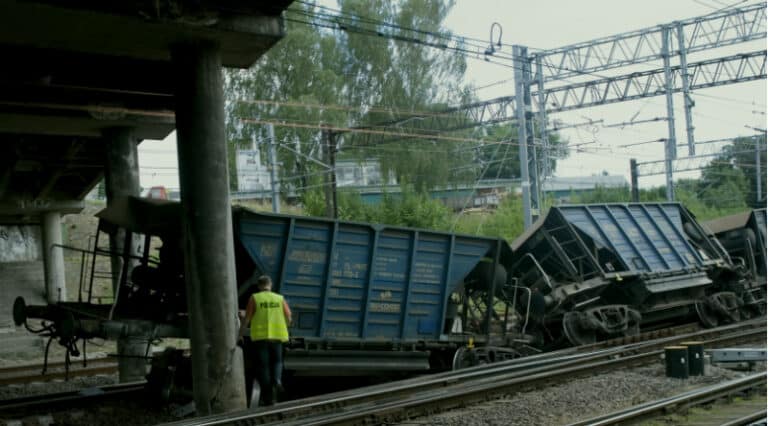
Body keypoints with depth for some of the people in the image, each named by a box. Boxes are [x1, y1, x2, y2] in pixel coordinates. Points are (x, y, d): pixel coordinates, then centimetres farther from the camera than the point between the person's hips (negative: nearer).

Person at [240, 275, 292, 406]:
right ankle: (277, 379, -12)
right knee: (277, 361, 20)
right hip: (276, 336, 2)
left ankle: (269, 397, 2)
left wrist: (240, 334, 5)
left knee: (263, 366, 5)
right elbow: (288, 318, 4)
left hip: (260, 337, -2)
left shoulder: (254, 299, -3)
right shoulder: (280, 299, 5)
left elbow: (247, 319, -6)